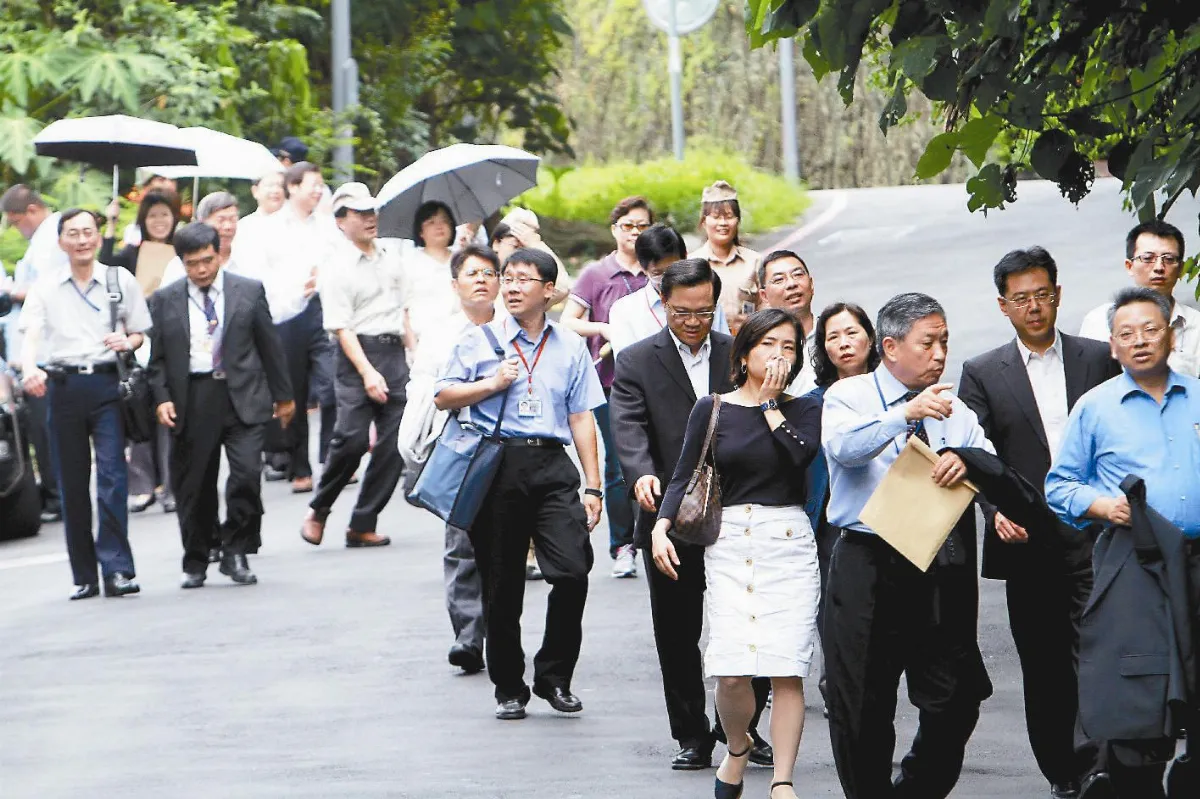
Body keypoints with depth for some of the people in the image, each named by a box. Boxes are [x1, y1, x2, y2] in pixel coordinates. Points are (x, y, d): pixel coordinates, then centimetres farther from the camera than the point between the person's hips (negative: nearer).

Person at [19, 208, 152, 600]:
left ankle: (116, 568, -15)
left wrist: (127, 342, -9)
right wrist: (29, 368, -24)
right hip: (63, 386, 1)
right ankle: (84, 575, 11)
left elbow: (140, 333, 15)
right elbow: (31, 334, -4)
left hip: (106, 382, -1)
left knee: (113, 475, -13)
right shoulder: (45, 287, 8)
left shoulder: (121, 280, 9)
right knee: (72, 484, 5)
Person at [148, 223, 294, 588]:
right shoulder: (166, 300, 7)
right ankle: (195, 564, 20)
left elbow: (270, 346, 11)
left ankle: (235, 552, 0)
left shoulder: (249, 291, 5)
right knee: (194, 488, 5)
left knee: (246, 473, -16)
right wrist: (162, 399, -4)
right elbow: (158, 358, 10)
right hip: (192, 402, 1)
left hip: (242, 397, -1)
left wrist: (283, 395, 14)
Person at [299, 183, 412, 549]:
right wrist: (367, 372, -19)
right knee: (352, 437, -15)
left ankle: (363, 525, 6)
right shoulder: (339, 269, -7)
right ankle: (319, 510, 6)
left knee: (395, 442, 0)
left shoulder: (391, 259, 12)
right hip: (357, 354, -6)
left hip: (394, 352, 6)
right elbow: (342, 327, -11)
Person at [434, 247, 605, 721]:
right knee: (502, 585, 3)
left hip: (552, 466, 1)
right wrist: (492, 384, -7)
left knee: (573, 571, -12)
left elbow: (581, 416, 10)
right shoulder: (481, 340, 8)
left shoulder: (570, 346, 12)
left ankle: (554, 677, 4)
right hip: (498, 464, -1)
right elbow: (443, 398, 8)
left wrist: (593, 485, 5)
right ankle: (509, 688, 14)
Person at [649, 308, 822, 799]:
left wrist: (769, 403, -6)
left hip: (790, 542, 0)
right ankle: (738, 748, 20)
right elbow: (685, 476, 4)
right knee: (731, 670, -10)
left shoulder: (803, 410, 8)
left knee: (787, 670, -8)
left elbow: (800, 456, -12)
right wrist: (661, 527, -10)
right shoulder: (713, 409, 8)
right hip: (729, 540, 0)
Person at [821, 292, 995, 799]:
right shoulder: (849, 397, 2)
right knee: (862, 707, 1)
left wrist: (967, 459, -18)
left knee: (955, 703, 0)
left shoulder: (954, 411, 16)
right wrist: (906, 414, -34)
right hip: (869, 568, -3)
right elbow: (842, 447, -20)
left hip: (943, 572, 3)